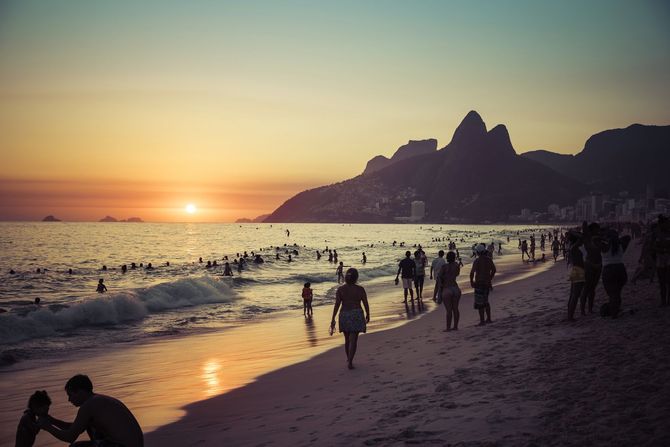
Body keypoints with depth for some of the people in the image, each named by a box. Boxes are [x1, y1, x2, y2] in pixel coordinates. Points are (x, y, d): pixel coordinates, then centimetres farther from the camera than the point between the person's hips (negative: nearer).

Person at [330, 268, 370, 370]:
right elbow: (366, 304, -1)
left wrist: (333, 319, -6)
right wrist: (368, 315, 15)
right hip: (356, 316, -2)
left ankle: (348, 359, 34)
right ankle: (350, 362, -11)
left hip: (344, 316, 2)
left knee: (347, 339, 19)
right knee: (353, 340, -2)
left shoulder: (340, 289, -5)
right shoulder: (360, 289, -7)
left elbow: (337, 304, -9)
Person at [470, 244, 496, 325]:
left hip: (479, 283, -7)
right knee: (485, 301, 21)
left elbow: (472, 273, -22)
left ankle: (482, 321, 0)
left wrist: (471, 282, -9)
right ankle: (488, 319, 25)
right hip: (487, 283, 7)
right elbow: (493, 270, 15)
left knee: (480, 303, -1)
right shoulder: (489, 260, 4)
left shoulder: (477, 261, -16)